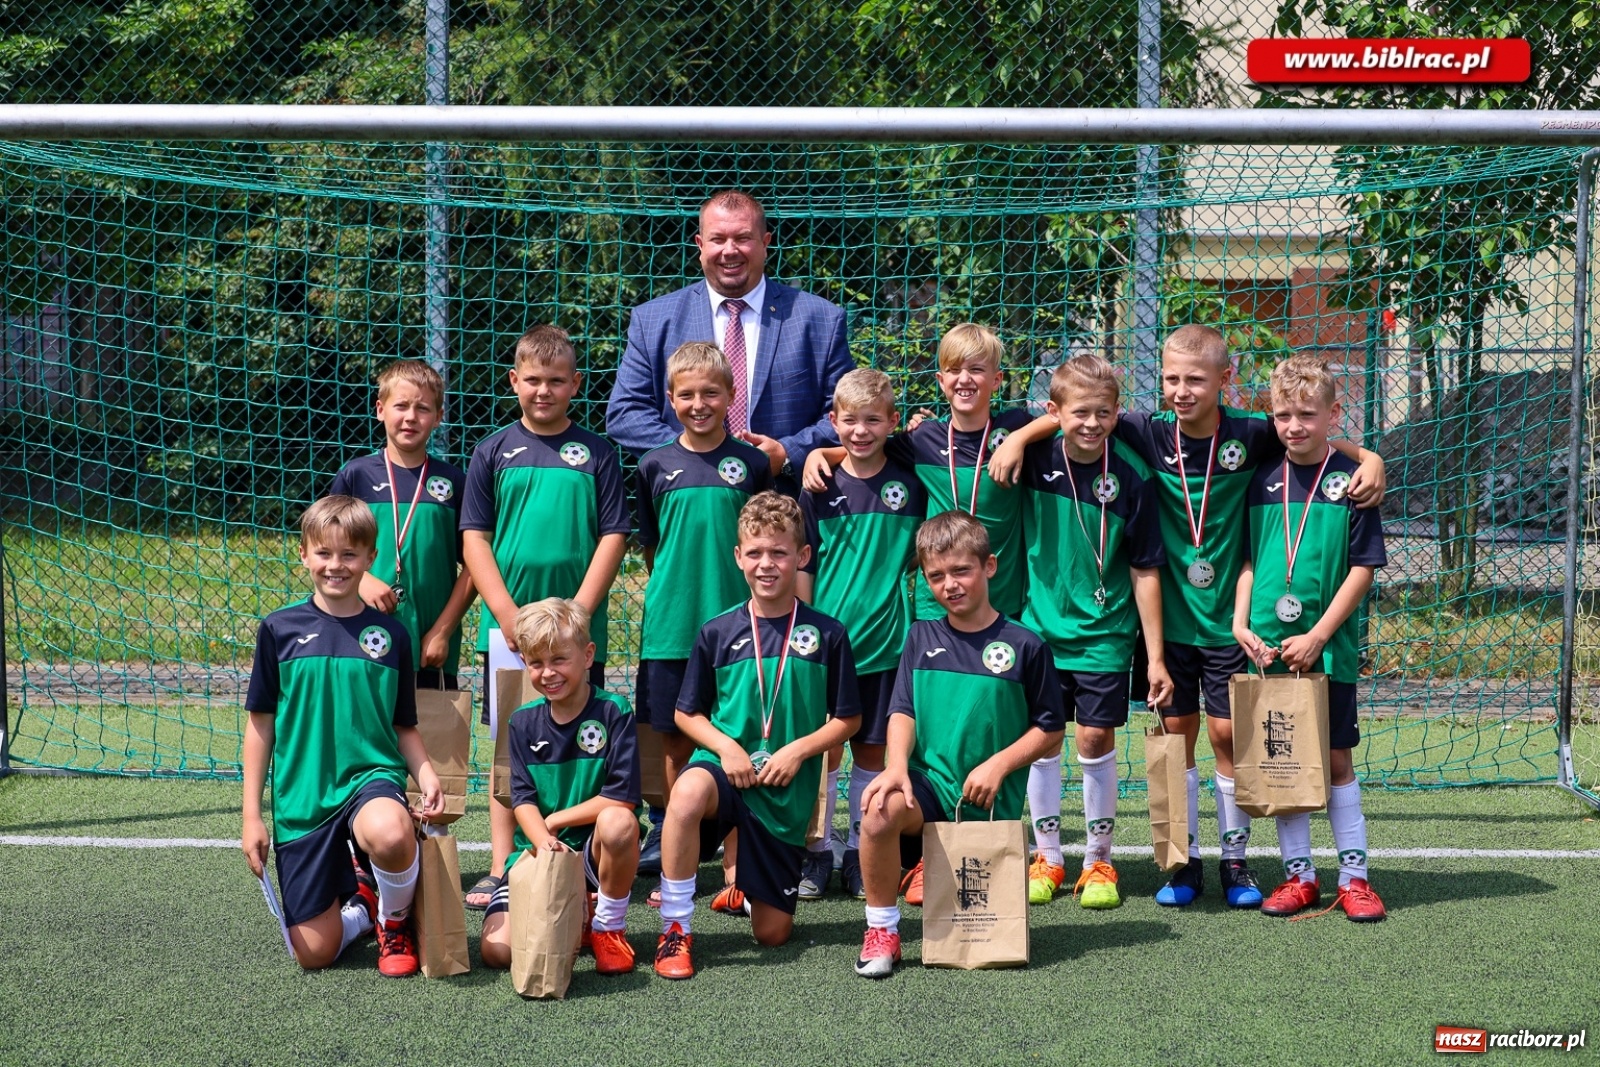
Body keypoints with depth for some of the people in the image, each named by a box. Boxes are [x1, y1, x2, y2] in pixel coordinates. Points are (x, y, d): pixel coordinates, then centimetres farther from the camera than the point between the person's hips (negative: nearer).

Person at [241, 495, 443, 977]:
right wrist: (251, 816, 2)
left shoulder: (391, 634, 3)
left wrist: (427, 774, -11)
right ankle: (360, 902, 33)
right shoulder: (280, 630, 0)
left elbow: (404, 727, 10)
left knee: (390, 833, -39)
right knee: (314, 952, -4)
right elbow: (261, 725, 5)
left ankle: (396, 920, -4)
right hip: (300, 801, 1)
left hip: (371, 775, -1)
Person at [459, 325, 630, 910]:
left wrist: (577, 613, -9)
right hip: (507, 626, 1)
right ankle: (501, 868, 10)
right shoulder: (493, 452, 5)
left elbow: (613, 537, 0)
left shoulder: (597, 454, 3)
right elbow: (474, 537, 2)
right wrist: (507, 612, -9)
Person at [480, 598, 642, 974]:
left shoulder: (613, 713, -6)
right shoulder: (523, 723, 5)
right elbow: (523, 801, -2)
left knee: (618, 821, -38)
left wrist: (553, 822, -12)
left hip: (594, 850, -2)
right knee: (496, 950, -19)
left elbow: (622, 798, -14)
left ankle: (608, 926, -11)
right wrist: (544, 841, -24)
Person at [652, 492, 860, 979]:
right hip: (724, 766, -1)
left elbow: (846, 719, 4)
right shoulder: (718, 632, 0)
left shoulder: (826, 634, -2)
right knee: (687, 794, -40)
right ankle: (676, 928, -24)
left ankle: (749, 873, 40)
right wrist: (724, 745, -12)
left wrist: (799, 750, -12)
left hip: (788, 792, 1)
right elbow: (687, 713, 6)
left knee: (772, 932, 3)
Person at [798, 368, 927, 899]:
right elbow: (802, 568, 3)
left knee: (872, 750, 7)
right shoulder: (819, 489, 1)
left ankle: (861, 855, 17)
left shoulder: (910, 485, 3)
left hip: (884, 641, 1)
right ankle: (818, 854, 14)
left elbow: (921, 555, 13)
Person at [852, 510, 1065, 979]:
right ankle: (881, 932, -15)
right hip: (929, 783, 1)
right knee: (881, 809, -35)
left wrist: (998, 765, -12)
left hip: (991, 801, -1)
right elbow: (902, 712, 2)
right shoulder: (922, 637, 7)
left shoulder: (1024, 646, -3)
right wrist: (896, 765, -18)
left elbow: (1051, 729, 1)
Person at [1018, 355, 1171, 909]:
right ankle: (1047, 857, 20)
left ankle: (1099, 860, 14)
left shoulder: (1132, 478, -11)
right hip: (1039, 625, 2)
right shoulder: (1036, 457, -8)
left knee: (1095, 738, -2)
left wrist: (1156, 657, -7)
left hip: (1104, 633, -2)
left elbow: (1145, 571, -7)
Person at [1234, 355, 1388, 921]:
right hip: (1268, 649, 3)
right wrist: (1241, 624, -3)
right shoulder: (1263, 481, 6)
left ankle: (1354, 876, 12)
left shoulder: (1350, 481, -5)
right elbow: (1247, 560, 11)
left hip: (1328, 648, -3)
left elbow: (1364, 567, -7)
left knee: (1335, 759, 3)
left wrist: (1318, 635, -12)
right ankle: (1298, 875, 17)